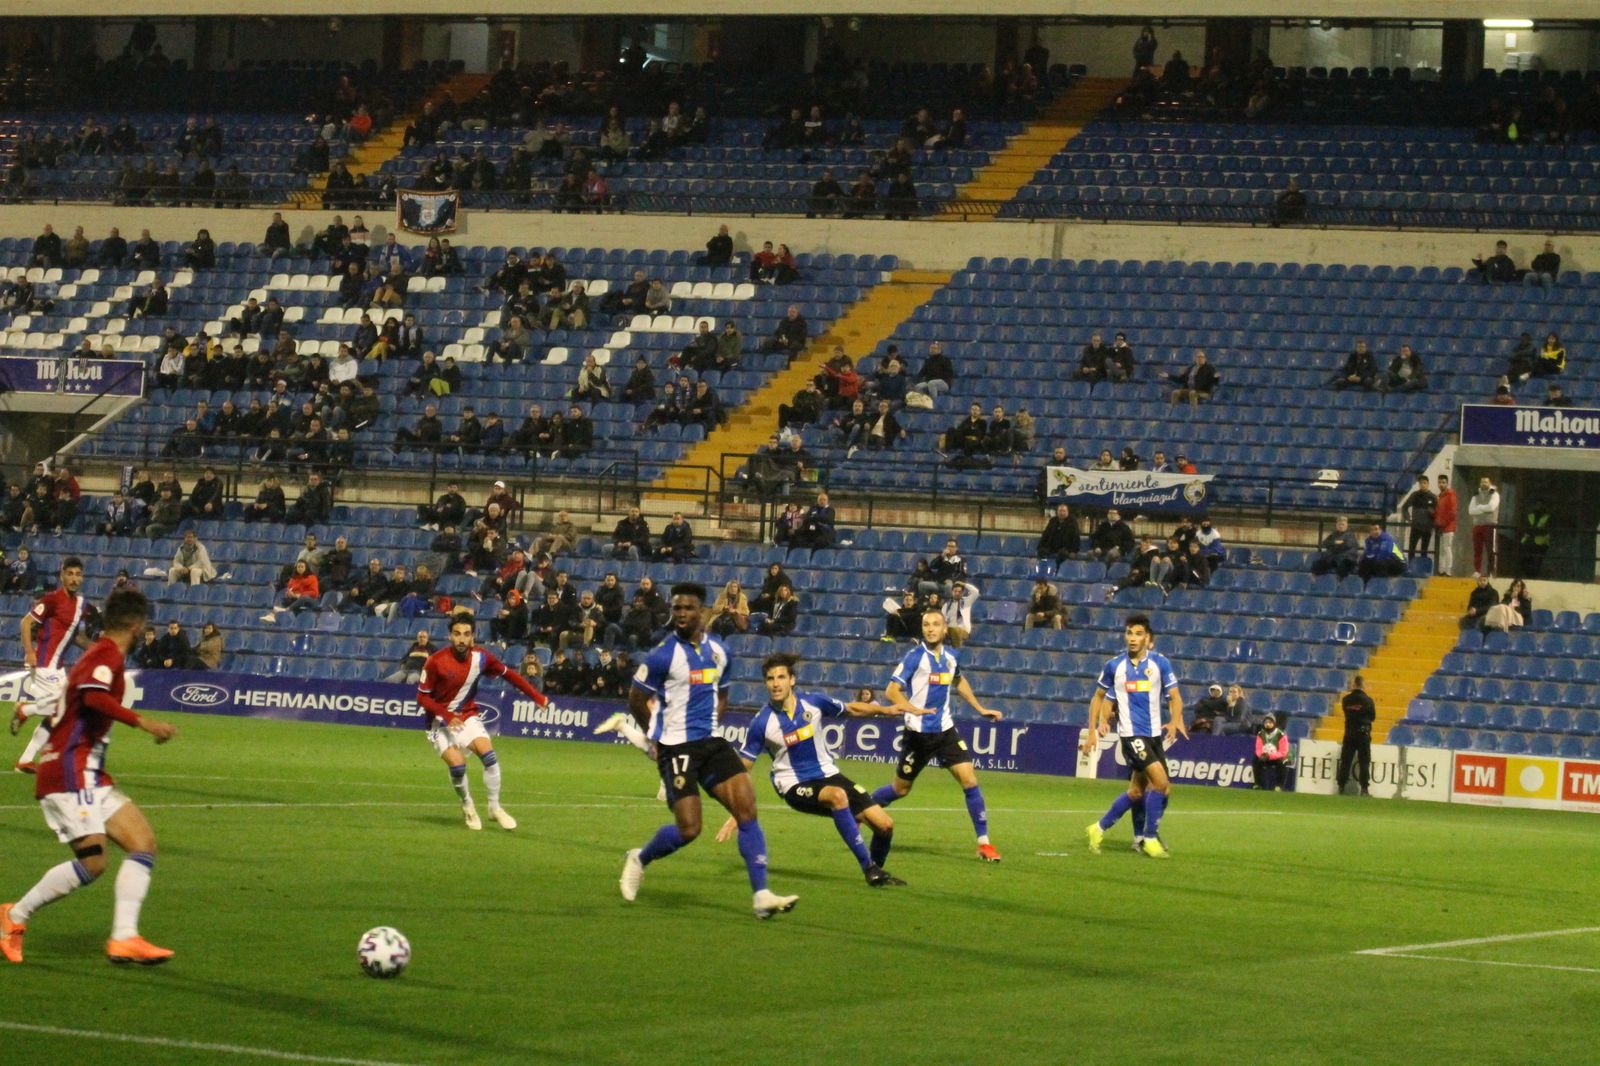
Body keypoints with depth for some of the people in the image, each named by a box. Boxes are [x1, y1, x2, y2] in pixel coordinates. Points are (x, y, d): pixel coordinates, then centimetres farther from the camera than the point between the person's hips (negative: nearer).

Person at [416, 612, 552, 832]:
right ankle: (467, 805, 9)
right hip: (441, 721, -3)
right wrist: (447, 715, -27)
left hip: (468, 716, 3)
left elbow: (508, 674, 5)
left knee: (489, 756, -17)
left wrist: (536, 696, 3)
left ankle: (495, 807, 1)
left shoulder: (481, 657, -10)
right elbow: (422, 697, -14)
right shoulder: (436, 662, -21)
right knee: (457, 765, -20)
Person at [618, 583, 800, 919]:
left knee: (747, 808, -9)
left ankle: (761, 896, -9)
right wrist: (658, 734, 9)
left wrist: (710, 724, 12)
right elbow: (636, 700, -2)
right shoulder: (664, 655, -12)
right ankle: (639, 859, 20)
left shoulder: (717, 652, 7)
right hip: (676, 748, -6)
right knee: (688, 828, -11)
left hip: (711, 742, 6)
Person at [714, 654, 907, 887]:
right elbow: (742, 767, -7)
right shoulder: (762, 722, -15)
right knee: (837, 796, -38)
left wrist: (885, 710, 0)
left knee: (884, 824, -6)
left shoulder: (813, 702, -7)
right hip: (795, 786, -4)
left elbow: (851, 709, 12)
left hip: (828, 774, 4)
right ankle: (868, 867, -30)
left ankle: (877, 870, 25)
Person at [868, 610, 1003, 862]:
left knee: (969, 779, -9)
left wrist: (980, 708, 24)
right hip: (918, 733, -4)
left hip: (944, 730, 4)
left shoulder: (949, 657, 5)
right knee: (901, 788, 8)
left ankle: (983, 842, -4)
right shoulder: (915, 656, -13)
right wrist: (913, 709, -35)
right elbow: (893, 690, -18)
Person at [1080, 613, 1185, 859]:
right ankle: (1149, 838, -6)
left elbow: (1175, 697, 0)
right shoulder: (1114, 666, 0)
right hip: (1131, 733, -4)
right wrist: (1092, 731, 6)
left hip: (1155, 733, 4)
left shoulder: (1159, 663, 0)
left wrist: (1175, 721, -19)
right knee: (1160, 781, -17)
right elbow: (1099, 697, 12)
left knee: (1137, 791, 10)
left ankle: (1099, 829, 27)